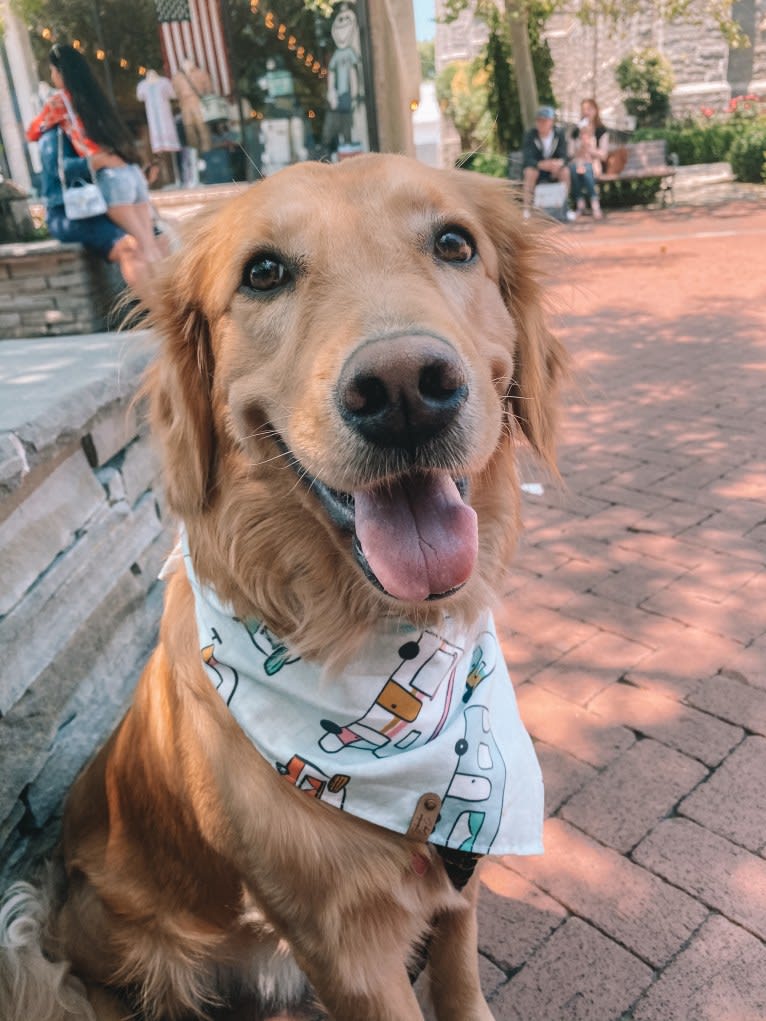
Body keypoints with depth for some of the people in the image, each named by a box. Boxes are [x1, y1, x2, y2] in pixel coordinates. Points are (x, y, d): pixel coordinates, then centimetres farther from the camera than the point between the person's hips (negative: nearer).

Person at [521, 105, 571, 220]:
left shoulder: (559, 134, -11)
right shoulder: (530, 135, -18)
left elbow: (564, 156, -16)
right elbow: (527, 159, -29)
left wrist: (559, 163, -43)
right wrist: (542, 164, -49)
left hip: (553, 167, 2)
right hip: (535, 165, -2)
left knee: (565, 171, -27)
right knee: (531, 171, -35)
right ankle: (526, 209, -30)